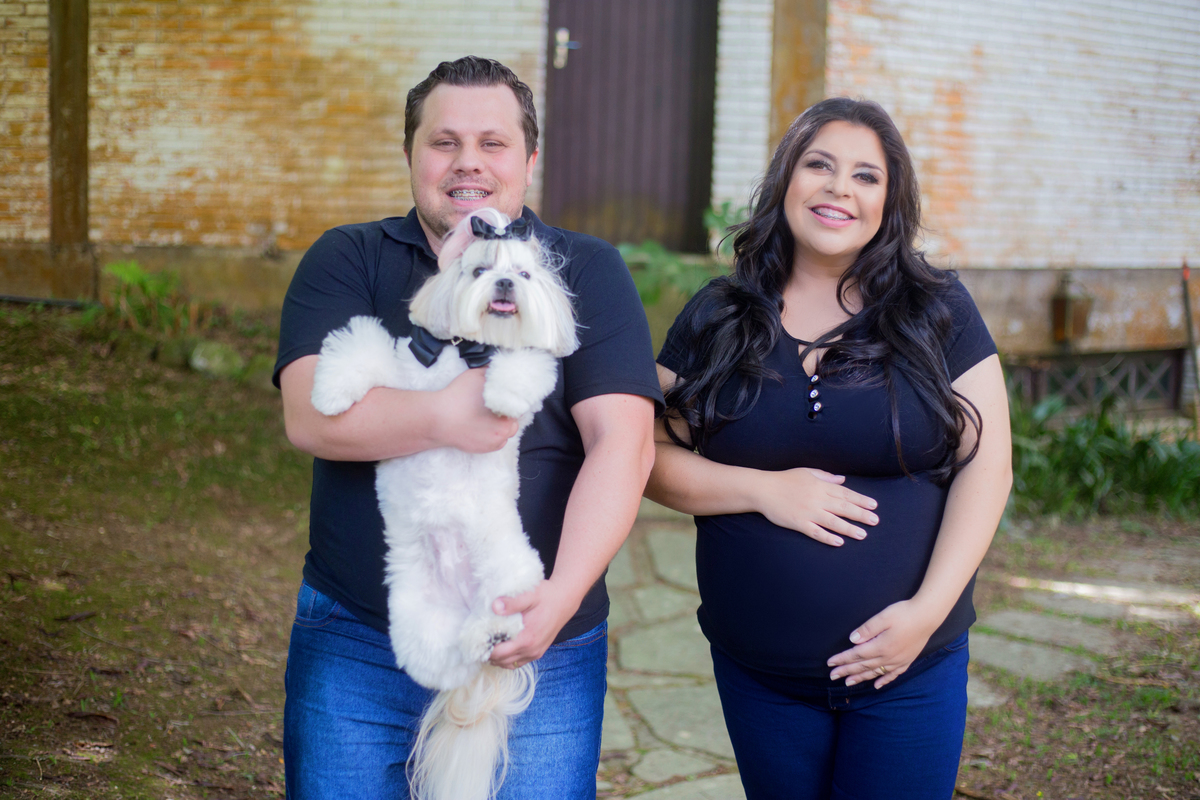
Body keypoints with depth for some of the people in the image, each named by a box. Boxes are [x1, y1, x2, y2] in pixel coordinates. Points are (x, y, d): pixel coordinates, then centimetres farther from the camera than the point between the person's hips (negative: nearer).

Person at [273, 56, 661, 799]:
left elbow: (623, 443, -10)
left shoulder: (589, 273, 2)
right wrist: (445, 418, -25)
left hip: (540, 656, 0)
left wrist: (563, 593, -21)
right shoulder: (347, 260, 4)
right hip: (356, 647, 1)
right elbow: (309, 414, -11)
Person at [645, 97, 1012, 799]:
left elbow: (986, 464, -4)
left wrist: (929, 607, -14)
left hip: (908, 668, -1)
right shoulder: (717, 319, 2)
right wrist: (765, 489, -15)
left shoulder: (938, 311, -1)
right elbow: (651, 458, 0)